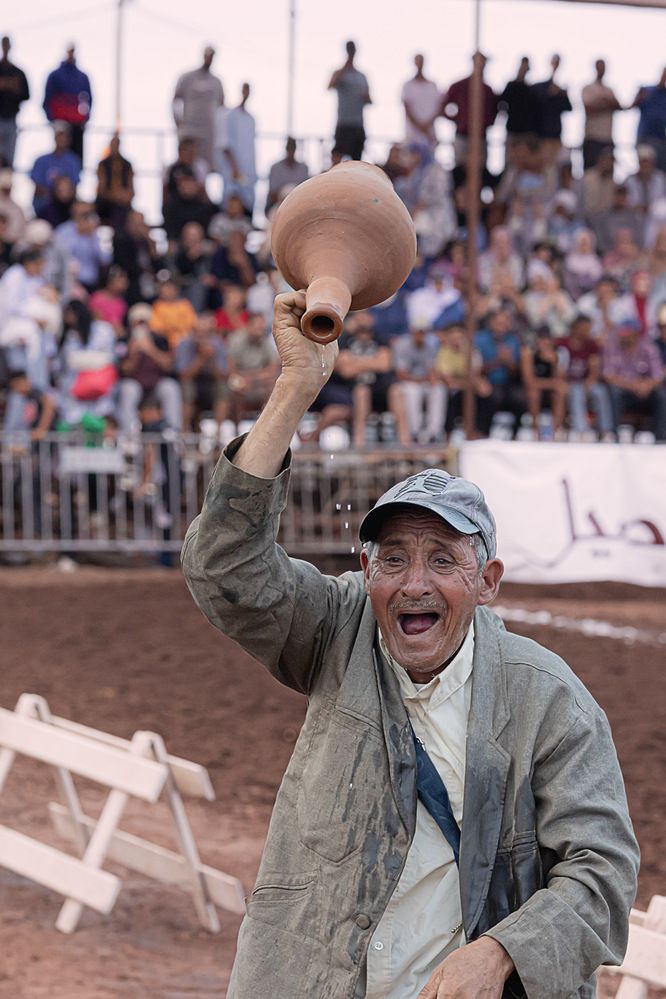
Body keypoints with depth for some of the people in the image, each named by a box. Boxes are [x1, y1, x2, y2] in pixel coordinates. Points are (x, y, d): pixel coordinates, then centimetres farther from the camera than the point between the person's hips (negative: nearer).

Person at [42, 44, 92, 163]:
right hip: (60, 123, -2)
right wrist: (53, 119, -6)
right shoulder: (55, 76, 5)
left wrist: (85, 117, 0)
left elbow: (88, 99, 15)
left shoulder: (83, 77, 13)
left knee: (77, 155, -2)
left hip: (77, 125, 2)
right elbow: (48, 100, 4)